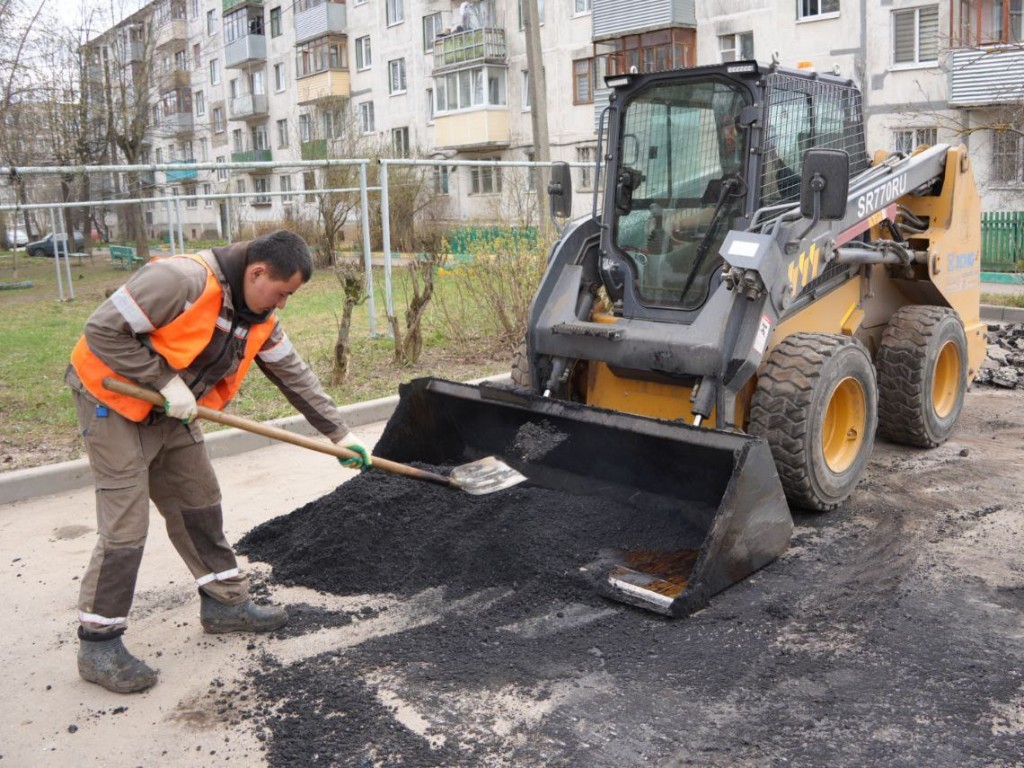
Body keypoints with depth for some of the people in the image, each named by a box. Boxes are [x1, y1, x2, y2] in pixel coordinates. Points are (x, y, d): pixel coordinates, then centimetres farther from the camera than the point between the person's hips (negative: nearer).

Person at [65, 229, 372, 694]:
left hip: (171, 411, 9)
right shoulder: (183, 280, -29)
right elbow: (103, 330, -27)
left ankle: (224, 602, 29)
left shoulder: (259, 316, -1)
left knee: (200, 504, 14)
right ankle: (97, 645, 5)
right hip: (114, 403, -8)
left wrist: (339, 433, 7)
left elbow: (294, 375, 6)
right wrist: (165, 381, -26)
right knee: (125, 527, -8)